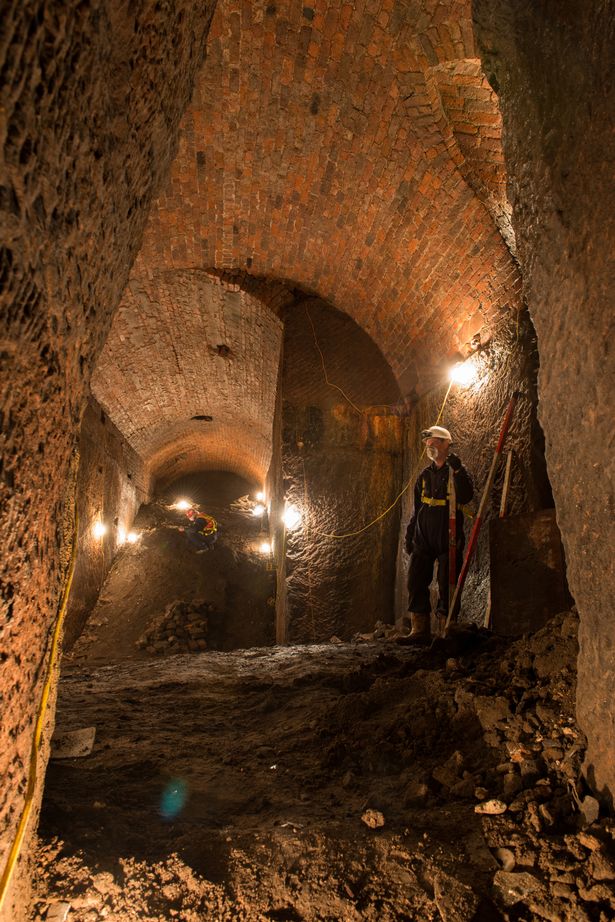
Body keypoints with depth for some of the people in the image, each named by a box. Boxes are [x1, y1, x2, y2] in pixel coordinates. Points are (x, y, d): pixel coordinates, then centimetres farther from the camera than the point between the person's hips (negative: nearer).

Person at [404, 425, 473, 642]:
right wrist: (409, 534, 15)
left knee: (446, 586, -2)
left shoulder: (457, 471, 1)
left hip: (448, 539, -5)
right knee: (416, 583, 0)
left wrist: (457, 470, -24)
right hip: (424, 538, 5)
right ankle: (420, 631, 6)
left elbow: (466, 497, -18)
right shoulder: (424, 475, 16)